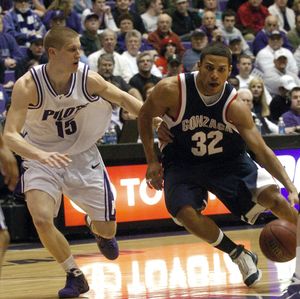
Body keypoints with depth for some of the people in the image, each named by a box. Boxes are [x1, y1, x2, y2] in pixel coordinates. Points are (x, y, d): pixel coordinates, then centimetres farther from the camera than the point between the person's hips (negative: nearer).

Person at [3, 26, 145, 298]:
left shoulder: (88, 79, -18)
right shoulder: (27, 86, -26)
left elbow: (122, 98, 1)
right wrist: (40, 154, -49)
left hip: (82, 156, 2)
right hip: (41, 159, -2)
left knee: (107, 230, 4)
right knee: (41, 219, -25)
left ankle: (96, 227, 45)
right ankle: (75, 276, 0)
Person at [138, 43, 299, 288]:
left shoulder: (235, 106, -23)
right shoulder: (171, 90, -24)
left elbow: (262, 150, -22)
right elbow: (145, 116, -3)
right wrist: (152, 161, -6)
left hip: (228, 160, 0)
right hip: (183, 164, 0)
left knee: (272, 196, -19)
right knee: (187, 214, -25)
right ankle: (239, 256, -2)